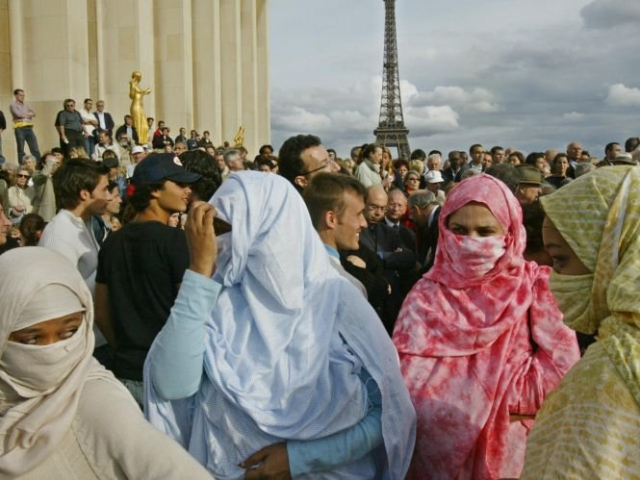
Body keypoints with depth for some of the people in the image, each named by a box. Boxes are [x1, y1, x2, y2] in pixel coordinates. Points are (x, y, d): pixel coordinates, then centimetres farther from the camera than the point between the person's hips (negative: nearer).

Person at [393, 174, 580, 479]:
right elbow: (411, 388, -16)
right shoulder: (427, 297, -8)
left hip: (512, 452, 1)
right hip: (440, 453, 0)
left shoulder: (536, 288, -6)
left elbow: (561, 369, -16)